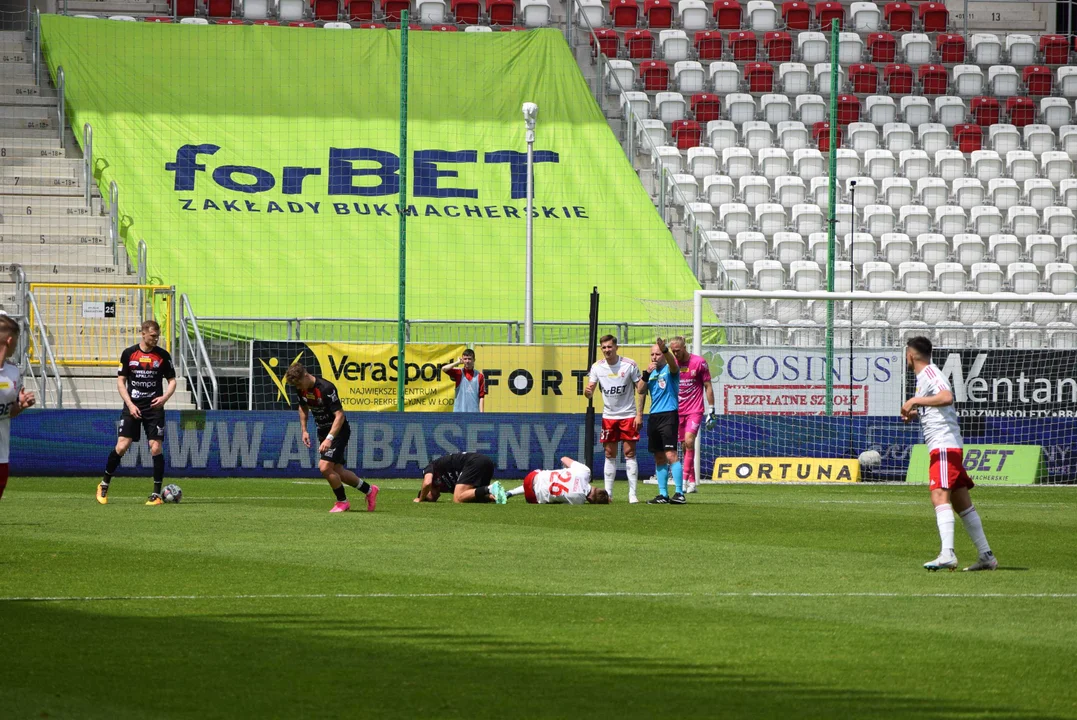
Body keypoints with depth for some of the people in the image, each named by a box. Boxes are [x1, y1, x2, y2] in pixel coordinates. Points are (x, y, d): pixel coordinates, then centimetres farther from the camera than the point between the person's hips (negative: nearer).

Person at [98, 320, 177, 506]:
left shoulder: (163, 355, 2)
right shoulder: (129, 354, 1)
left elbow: (172, 381, 7)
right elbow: (120, 381, 3)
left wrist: (165, 397, -13)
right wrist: (130, 405, -8)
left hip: (154, 407, 0)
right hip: (132, 407, 0)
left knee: (156, 448, -7)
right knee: (122, 446, -8)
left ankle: (156, 494, -1)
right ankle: (104, 484, 12)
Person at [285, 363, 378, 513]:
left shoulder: (326, 388, -27)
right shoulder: (301, 389, -2)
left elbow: (339, 415, -28)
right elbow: (303, 407, 20)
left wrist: (329, 438, -35)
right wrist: (304, 430, 11)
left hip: (338, 431, -8)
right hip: (323, 431, 8)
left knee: (325, 467, -16)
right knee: (337, 471, 9)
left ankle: (342, 502, 4)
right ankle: (369, 490, 27)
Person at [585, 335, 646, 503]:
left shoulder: (629, 364, -8)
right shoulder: (597, 367, 0)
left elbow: (641, 389, -3)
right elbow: (589, 393, 0)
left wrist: (639, 414, -10)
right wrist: (588, 391, -25)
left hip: (628, 415, -3)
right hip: (608, 416, 3)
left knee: (629, 453, -5)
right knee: (609, 454, 4)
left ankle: (633, 493, -2)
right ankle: (608, 492, 8)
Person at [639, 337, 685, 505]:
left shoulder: (669, 370, -3)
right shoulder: (652, 373, 17)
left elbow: (673, 363, -27)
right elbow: (641, 391, 10)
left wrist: (665, 349, -44)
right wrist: (646, 373, -2)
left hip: (669, 414, -7)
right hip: (654, 416, 7)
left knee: (671, 454, -15)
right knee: (659, 457, 8)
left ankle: (679, 493, -17)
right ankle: (663, 494, 12)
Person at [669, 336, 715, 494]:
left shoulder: (699, 362, -5)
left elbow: (708, 386, 0)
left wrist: (711, 409, -3)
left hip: (695, 410, -4)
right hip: (677, 410, 4)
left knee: (689, 441, -19)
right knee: (685, 445, 4)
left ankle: (685, 479, -20)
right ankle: (692, 482, 10)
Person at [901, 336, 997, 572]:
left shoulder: (930, 373, -10)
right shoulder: (923, 376, 19)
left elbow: (947, 397, -29)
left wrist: (916, 401, -25)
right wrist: (914, 413, 17)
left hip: (944, 445, -11)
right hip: (943, 447, 11)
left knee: (940, 496, -21)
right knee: (962, 503, 11)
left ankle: (947, 554, -33)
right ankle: (986, 555, 14)